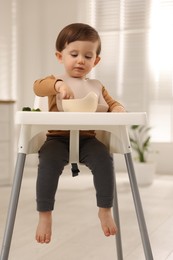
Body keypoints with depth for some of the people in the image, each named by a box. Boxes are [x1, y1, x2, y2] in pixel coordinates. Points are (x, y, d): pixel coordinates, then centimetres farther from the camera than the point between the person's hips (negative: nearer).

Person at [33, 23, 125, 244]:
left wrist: (118, 109, -5)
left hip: (88, 138, 2)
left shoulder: (96, 86, 20)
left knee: (103, 159, -28)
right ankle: (44, 214, -20)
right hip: (58, 138, -2)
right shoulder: (56, 81, 9)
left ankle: (105, 210, -12)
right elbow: (38, 87, -11)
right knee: (49, 162, -32)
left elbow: (112, 103, 22)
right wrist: (59, 84, -33)